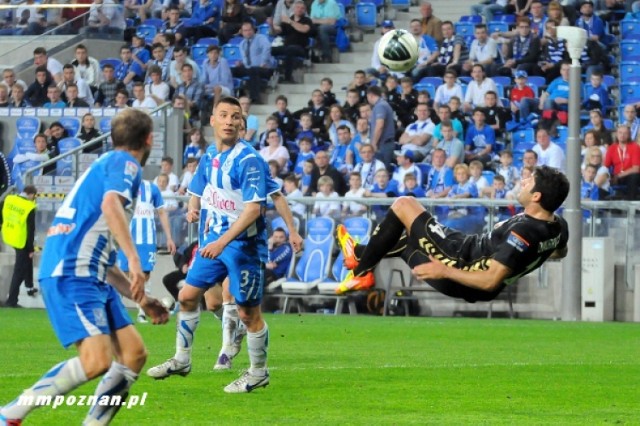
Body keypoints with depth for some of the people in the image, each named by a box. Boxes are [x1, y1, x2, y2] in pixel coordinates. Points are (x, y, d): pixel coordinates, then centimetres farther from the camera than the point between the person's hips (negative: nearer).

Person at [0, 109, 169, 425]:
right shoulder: (125, 162, 0)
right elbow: (110, 204, -25)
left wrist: (142, 300, 31)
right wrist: (134, 259, -31)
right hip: (70, 273, -10)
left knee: (134, 354, 4)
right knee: (97, 360, -21)